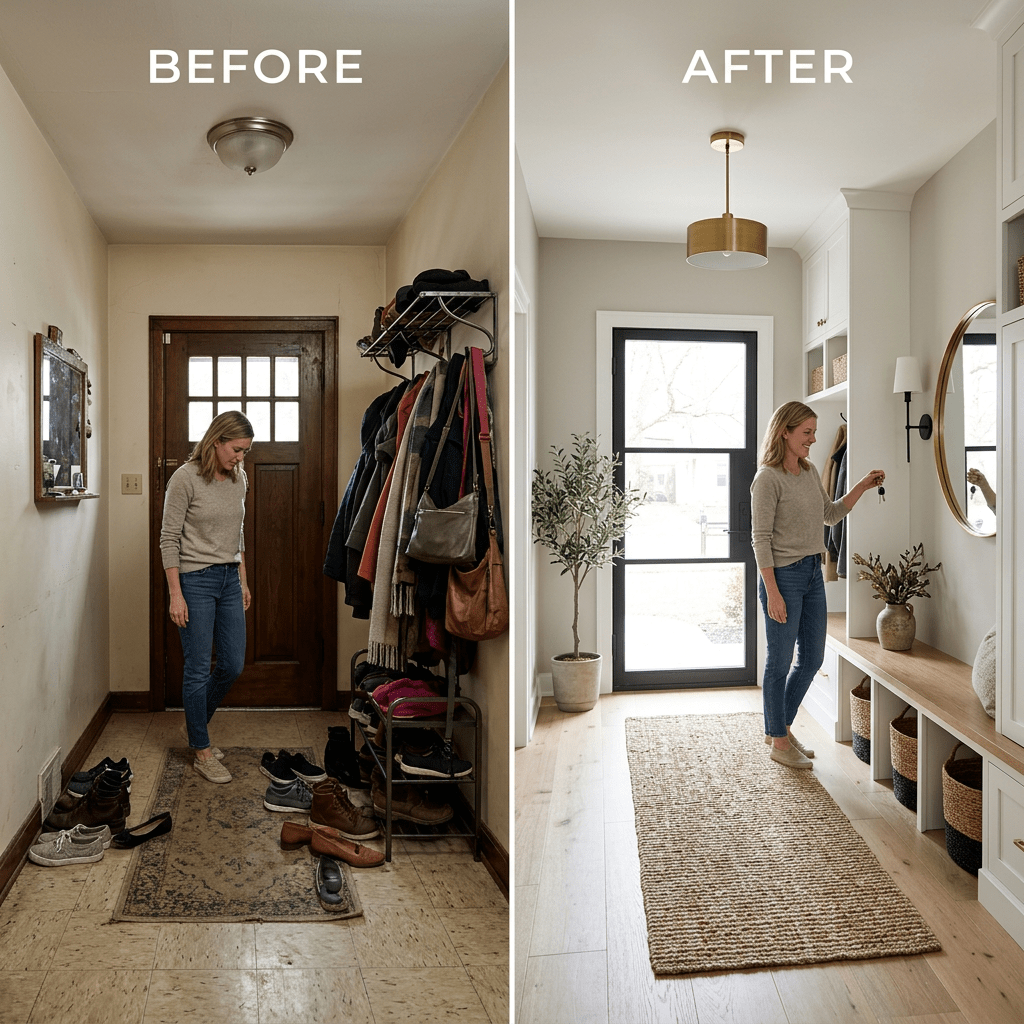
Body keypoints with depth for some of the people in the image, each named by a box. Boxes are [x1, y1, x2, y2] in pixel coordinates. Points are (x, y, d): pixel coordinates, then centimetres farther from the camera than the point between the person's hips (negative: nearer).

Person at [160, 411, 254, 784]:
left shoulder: (239, 479, 7)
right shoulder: (185, 478, -12)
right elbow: (169, 539, -11)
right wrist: (175, 595, -14)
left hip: (229, 578, 7)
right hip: (195, 580, -6)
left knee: (233, 666, 9)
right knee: (198, 668, 2)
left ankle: (195, 725, 33)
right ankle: (202, 752, 15)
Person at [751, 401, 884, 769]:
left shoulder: (810, 472, 10)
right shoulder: (768, 478, -14)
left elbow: (831, 514, 23)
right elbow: (760, 539, -17)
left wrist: (862, 486, 10)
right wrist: (772, 593, -20)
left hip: (813, 573, 8)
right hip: (784, 574, -8)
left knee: (812, 658, 14)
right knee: (780, 661, 4)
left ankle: (780, 727, 31)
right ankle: (778, 742, 18)